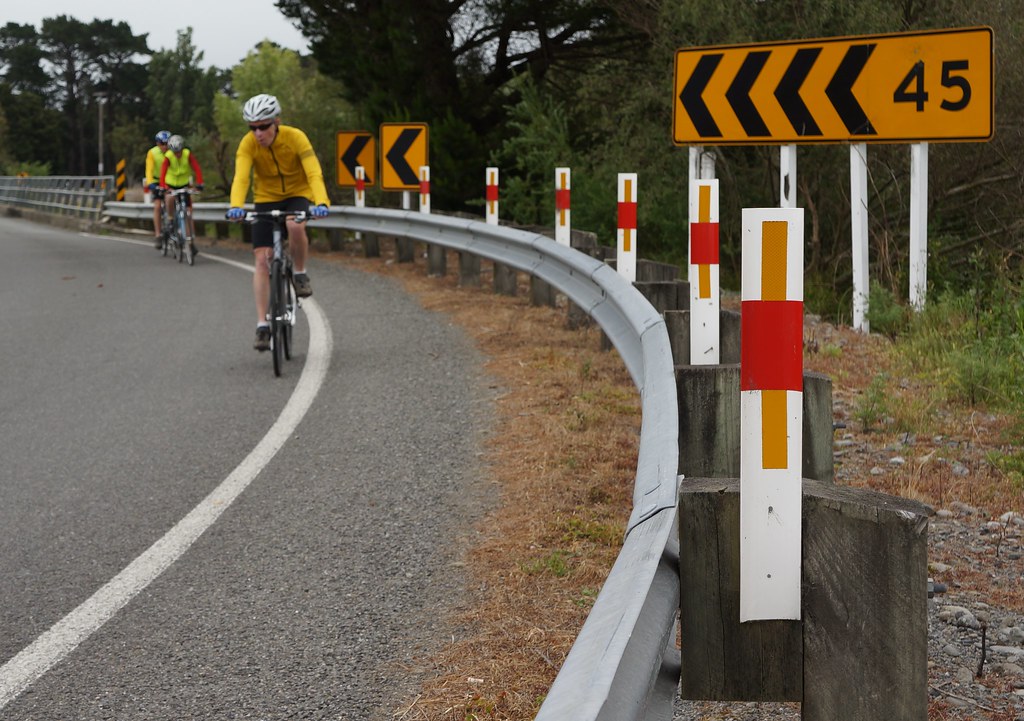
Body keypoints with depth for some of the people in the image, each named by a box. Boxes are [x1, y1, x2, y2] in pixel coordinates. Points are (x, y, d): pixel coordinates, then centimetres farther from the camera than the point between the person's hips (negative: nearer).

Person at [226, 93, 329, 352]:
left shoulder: (296, 137, -24)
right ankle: (262, 324, -7)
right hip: (266, 199, 2)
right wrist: (236, 206, -50)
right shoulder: (248, 144, -19)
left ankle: (300, 274, -9)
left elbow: (314, 173, -33)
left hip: (297, 195, -2)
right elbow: (240, 177, -31)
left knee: (295, 225, -37)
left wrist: (321, 202, -51)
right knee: (262, 258, -11)